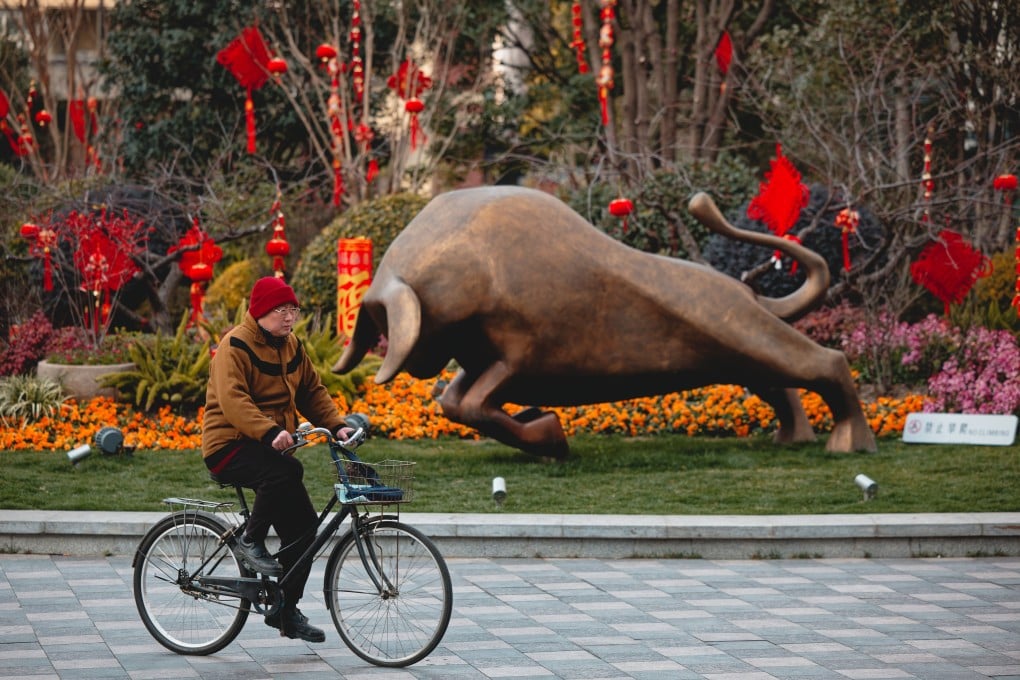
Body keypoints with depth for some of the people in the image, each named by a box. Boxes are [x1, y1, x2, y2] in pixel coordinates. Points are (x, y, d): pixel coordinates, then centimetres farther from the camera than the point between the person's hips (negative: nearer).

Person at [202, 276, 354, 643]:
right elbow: (233, 400, -27)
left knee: (303, 524, 1)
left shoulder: (291, 347, 12)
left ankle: (287, 611, 11)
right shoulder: (235, 346, -14)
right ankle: (251, 541, -17)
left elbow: (312, 391, 15)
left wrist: (336, 425, -3)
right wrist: (270, 432, -41)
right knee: (287, 472, -37)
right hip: (230, 446, -8)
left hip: (267, 447, 8)